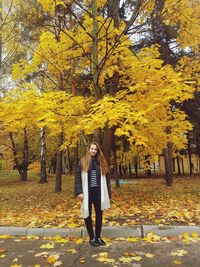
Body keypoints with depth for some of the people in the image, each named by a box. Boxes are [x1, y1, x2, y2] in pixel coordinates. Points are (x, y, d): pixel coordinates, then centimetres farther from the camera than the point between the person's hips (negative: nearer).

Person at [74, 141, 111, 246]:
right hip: (87, 193, -2)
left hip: (98, 192, 3)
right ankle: (92, 238, 25)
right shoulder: (83, 162, -3)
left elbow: (106, 178, 7)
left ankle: (98, 236, 29)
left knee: (99, 215, 11)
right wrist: (79, 192, -12)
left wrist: (108, 193, 5)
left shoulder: (101, 162, 4)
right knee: (88, 215, 8)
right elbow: (77, 177, -4)